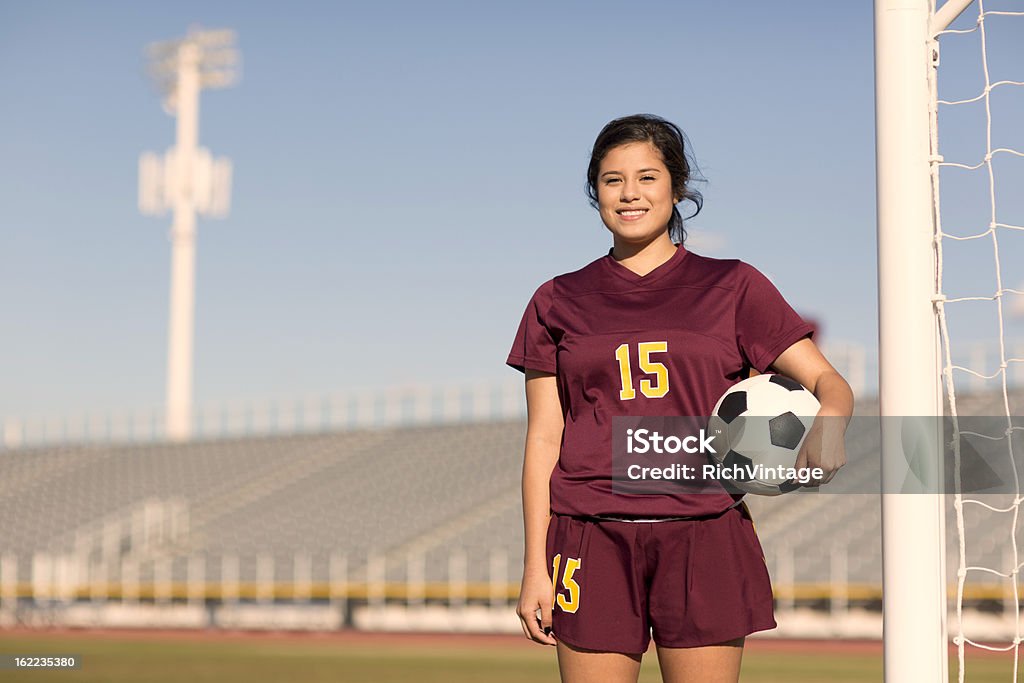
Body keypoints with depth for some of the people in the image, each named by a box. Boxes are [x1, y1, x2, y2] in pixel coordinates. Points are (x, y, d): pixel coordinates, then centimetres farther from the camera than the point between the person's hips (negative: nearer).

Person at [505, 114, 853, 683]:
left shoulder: (732, 287, 8)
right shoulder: (560, 303, 11)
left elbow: (830, 381, 5)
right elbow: (544, 439, 9)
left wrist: (827, 424, -20)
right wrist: (535, 568, 2)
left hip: (704, 542, -1)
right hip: (593, 541, 1)